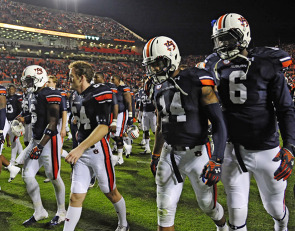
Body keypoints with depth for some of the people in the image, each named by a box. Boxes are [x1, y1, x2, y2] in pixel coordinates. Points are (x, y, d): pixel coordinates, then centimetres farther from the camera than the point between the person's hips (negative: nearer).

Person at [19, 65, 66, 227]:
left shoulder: (50, 95, -16)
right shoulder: (34, 96, 12)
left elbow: (52, 123, -20)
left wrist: (40, 146, -22)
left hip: (50, 141, -9)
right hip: (36, 140, 9)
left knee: (54, 178, 2)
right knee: (27, 176, 7)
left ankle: (61, 213, 21)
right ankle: (39, 212, 22)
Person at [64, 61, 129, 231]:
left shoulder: (99, 93, -14)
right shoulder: (80, 97, 10)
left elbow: (103, 127, -24)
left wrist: (80, 148, -30)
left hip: (98, 150, -7)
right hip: (82, 153, 7)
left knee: (111, 193, 13)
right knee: (76, 197, 5)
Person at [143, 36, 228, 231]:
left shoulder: (198, 82, -15)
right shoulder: (159, 88, 6)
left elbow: (219, 123, -18)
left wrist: (217, 161, -26)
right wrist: (156, 155, 23)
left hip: (196, 153, -5)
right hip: (169, 154, 5)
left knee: (208, 206, 15)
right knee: (165, 211, 4)